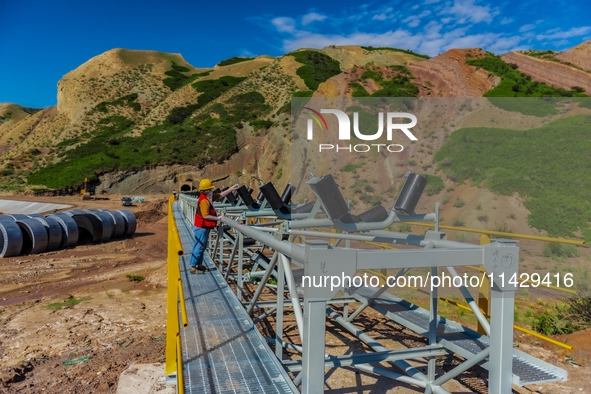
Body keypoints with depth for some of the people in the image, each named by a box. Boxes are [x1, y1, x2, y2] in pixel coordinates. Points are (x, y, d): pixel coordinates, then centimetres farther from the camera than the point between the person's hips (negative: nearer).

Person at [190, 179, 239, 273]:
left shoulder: (208, 197, 7)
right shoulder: (204, 201, -24)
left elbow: (220, 196, 15)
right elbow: (205, 215, -27)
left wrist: (231, 189, 12)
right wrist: (218, 218, -21)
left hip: (204, 227, 10)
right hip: (201, 228, -10)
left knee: (202, 247, 18)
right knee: (198, 247, -3)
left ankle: (199, 265, 29)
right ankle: (193, 267, 4)